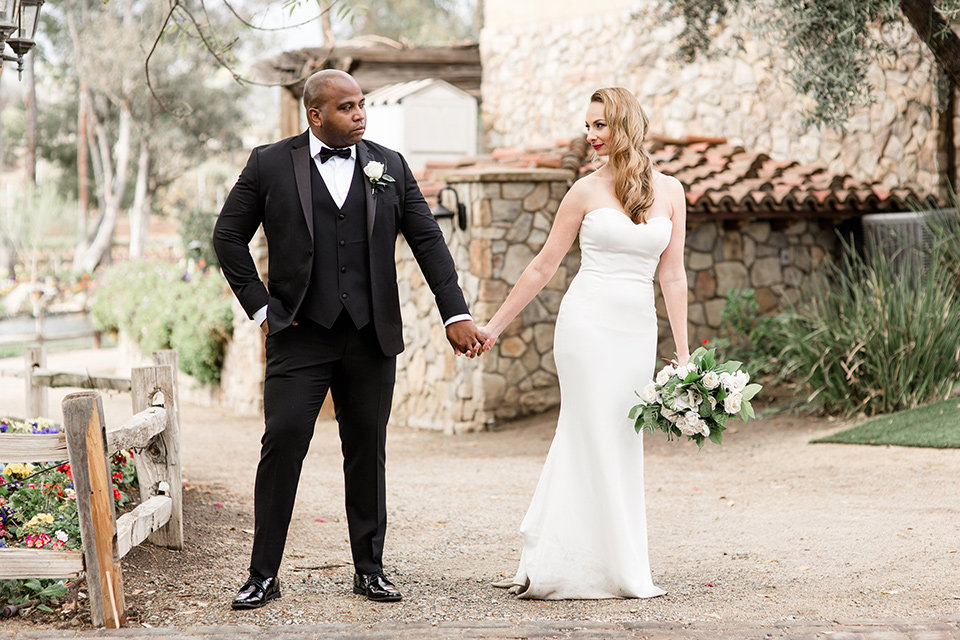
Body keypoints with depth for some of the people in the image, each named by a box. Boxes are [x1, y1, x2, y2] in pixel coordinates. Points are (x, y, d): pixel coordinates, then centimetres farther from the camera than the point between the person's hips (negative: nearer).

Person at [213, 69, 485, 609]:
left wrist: (456, 313, 1)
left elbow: (428, 240, 8)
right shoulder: (271, 164, 2)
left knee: (368, 449, 7)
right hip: (299, 334, -2)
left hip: (371, 336, 2)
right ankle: (264, 574, 0)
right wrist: (259, 306, 0)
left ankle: (370, 569, 18)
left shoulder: (390, 167, 9)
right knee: (284, 441, -8)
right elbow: (229, 236, 7)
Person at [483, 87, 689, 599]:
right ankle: (613, 570, 4)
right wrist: (494, 326, 6)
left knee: (622, 446, 5)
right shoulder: (587, 191, 0)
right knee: (597, 442, -4)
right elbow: (544, 266, 6)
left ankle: (552, 564, 14)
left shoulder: (670, 192, 7)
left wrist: (683, 353, 5)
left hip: (639, 329, 4)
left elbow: (672, 275, 8)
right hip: (589, 323, -4)